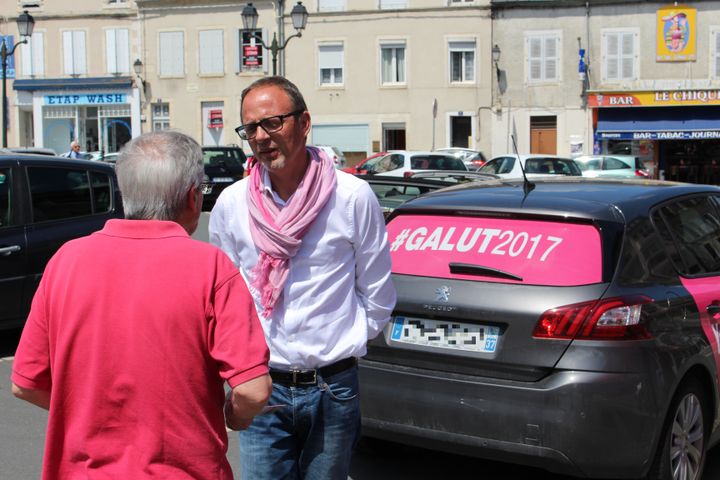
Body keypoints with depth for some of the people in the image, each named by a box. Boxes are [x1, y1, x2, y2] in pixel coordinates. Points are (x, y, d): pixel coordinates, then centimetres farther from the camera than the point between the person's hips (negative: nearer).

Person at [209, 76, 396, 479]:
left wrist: (346, 346, 7)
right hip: (261, 386, 1)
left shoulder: (353, 196, -6)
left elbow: (377, 294, 4)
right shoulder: (231, 203, -1)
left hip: (332, 389, -1)